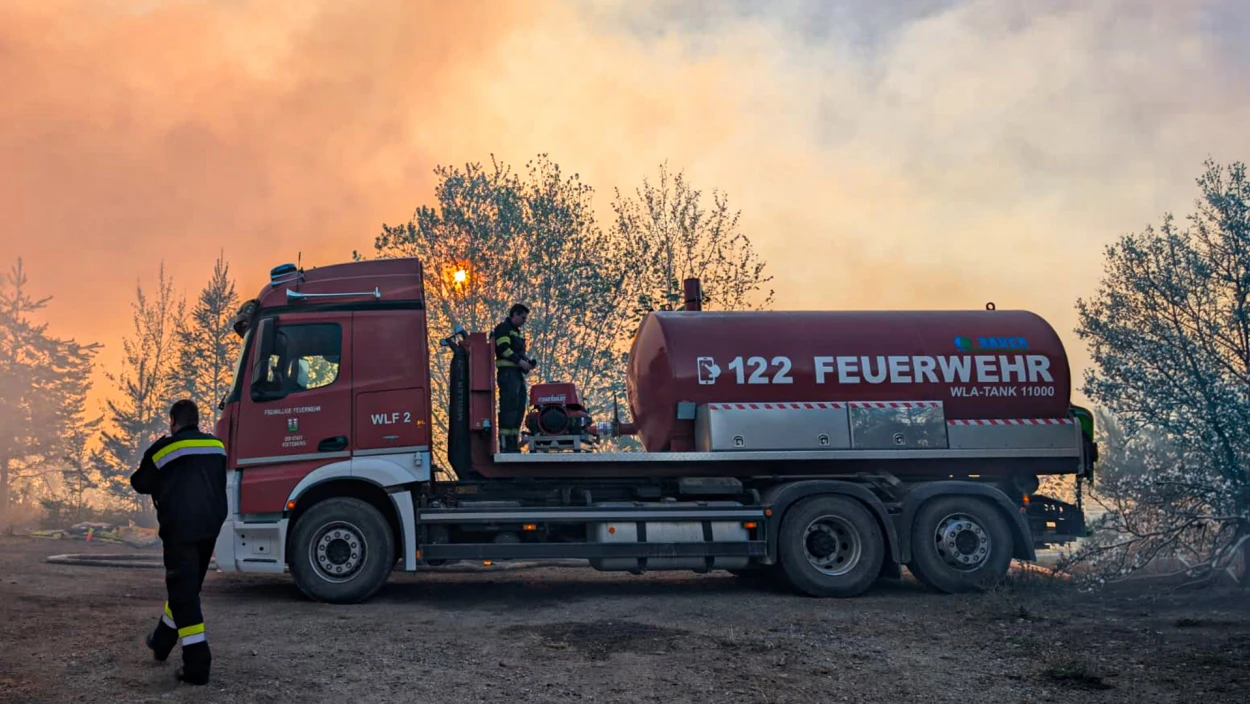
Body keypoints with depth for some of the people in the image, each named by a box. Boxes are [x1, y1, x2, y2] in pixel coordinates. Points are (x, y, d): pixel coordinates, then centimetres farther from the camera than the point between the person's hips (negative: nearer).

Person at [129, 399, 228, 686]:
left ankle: (197, 664, -10)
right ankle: (162, 641, 40)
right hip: (210, 526, 6)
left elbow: (141, 484, 8)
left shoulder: (163, 449, -5)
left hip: (180, 528, -6)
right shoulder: (217, 447, 8)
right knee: (186, 587, 21)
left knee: (184, 592, -5)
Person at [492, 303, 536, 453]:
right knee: (508, 408, -13)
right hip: (508, 373, -10)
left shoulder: (517, 332, 26)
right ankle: (505, 444, -14)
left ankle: (513, 444, 8)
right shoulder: (503, 328, -3)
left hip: (518, 374, 10)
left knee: (519, 409, 6)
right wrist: (520, 361, -17)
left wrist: (527, 362, 10)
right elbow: (503, 349, -16)